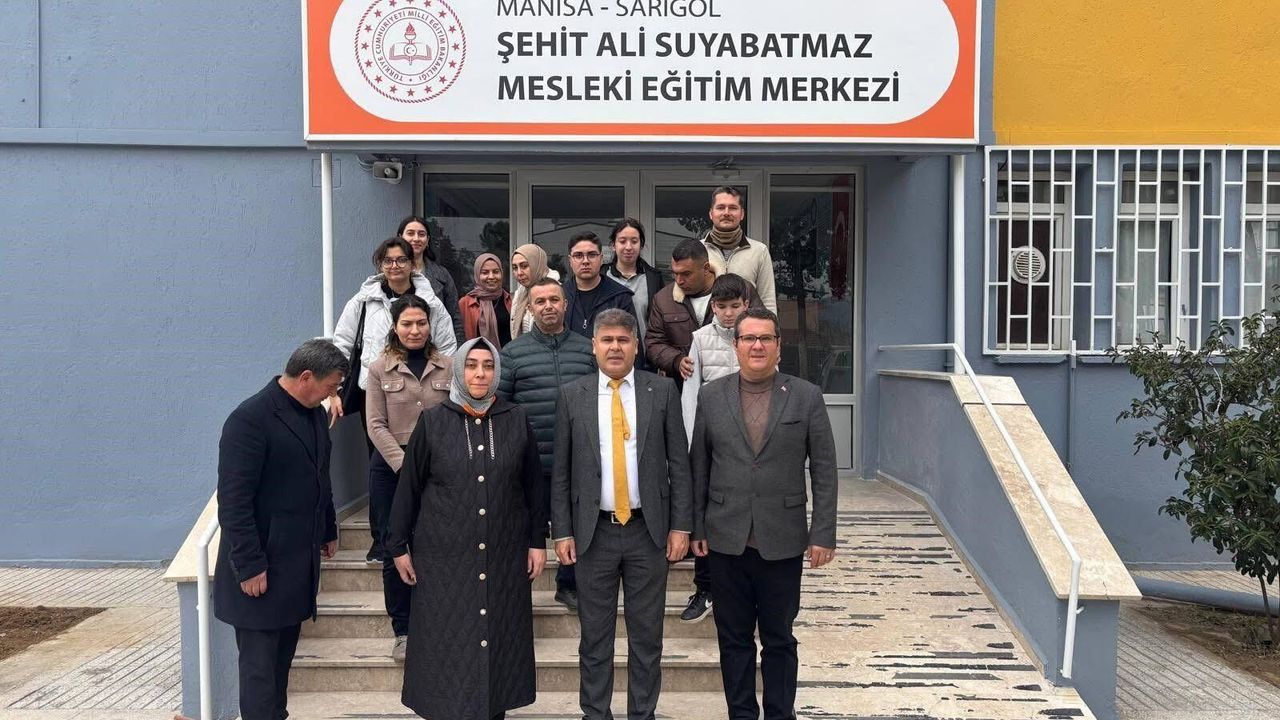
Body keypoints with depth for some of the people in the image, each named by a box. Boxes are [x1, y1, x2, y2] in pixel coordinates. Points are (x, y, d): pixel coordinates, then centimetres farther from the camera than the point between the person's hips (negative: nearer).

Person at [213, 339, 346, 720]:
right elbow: (233, 501, -20)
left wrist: (328, 530, 22)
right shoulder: (250, 419, -19)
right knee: (260, 660, 1)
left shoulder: (315, 413, 6)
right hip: (263, 565, -7)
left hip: (301, 558, 7)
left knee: (283, 653, 15)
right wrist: (249, 566, -19)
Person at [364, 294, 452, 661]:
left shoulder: (447, 367, 5)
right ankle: (402, 631, 14)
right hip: (391, 467, 0)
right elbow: (377, 425, -1)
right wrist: (404, 464, -12)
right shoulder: (379, 370, 4)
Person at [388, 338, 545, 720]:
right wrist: (399, 545, 2)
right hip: (445, 554, -1)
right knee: (447, 639, 4)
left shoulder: (516, 421, 1)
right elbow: (408, 487, 2)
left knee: (499, 636, 8)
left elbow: (533, 486, 6)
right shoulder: (432, 422, -3)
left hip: (504, 554, 1)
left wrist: (537, 540, 5)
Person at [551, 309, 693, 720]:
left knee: (647, 635, 9)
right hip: (593, 531, 0)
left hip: (648, 530, 0)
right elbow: (560, 472, 3)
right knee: (594, 635, 10)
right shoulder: (572, 396, 2)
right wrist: (562, 532, -1)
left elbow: (679, 463, 2)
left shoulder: (662, 391, 1)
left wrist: (680, 525, -3)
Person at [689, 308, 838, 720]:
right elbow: (698, 467, 6)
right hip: (726, 540, 1)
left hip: (782, 542, -1)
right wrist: (696, 528, 4)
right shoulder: (711, 396, 4)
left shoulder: (807, 397, 0)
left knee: (779, 639, 10)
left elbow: (824, 471, 0)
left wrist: (823, 534, -5)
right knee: (734, 638, 11)